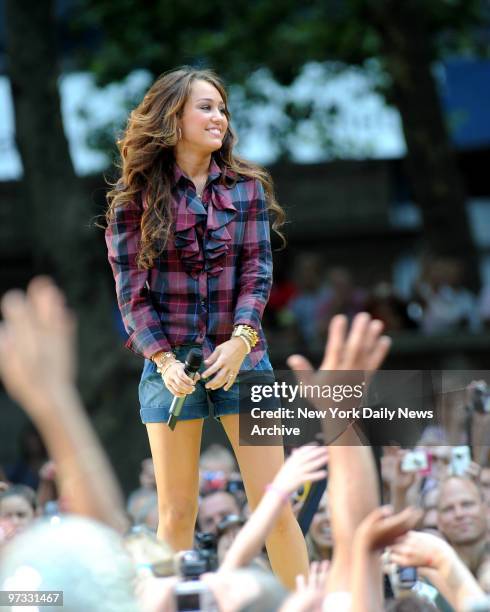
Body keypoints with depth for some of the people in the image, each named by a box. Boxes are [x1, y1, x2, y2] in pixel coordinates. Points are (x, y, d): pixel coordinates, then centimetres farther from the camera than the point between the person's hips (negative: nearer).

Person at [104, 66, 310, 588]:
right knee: (176, 515, 4)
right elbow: (130, 285, -2)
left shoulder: (247, 188, 5)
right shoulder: (136, 195, 0)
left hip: (240, 357, 1)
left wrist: (241, 340, -16)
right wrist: (163, 358, -13)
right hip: (170, 363, -1)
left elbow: (258, 271, 0)